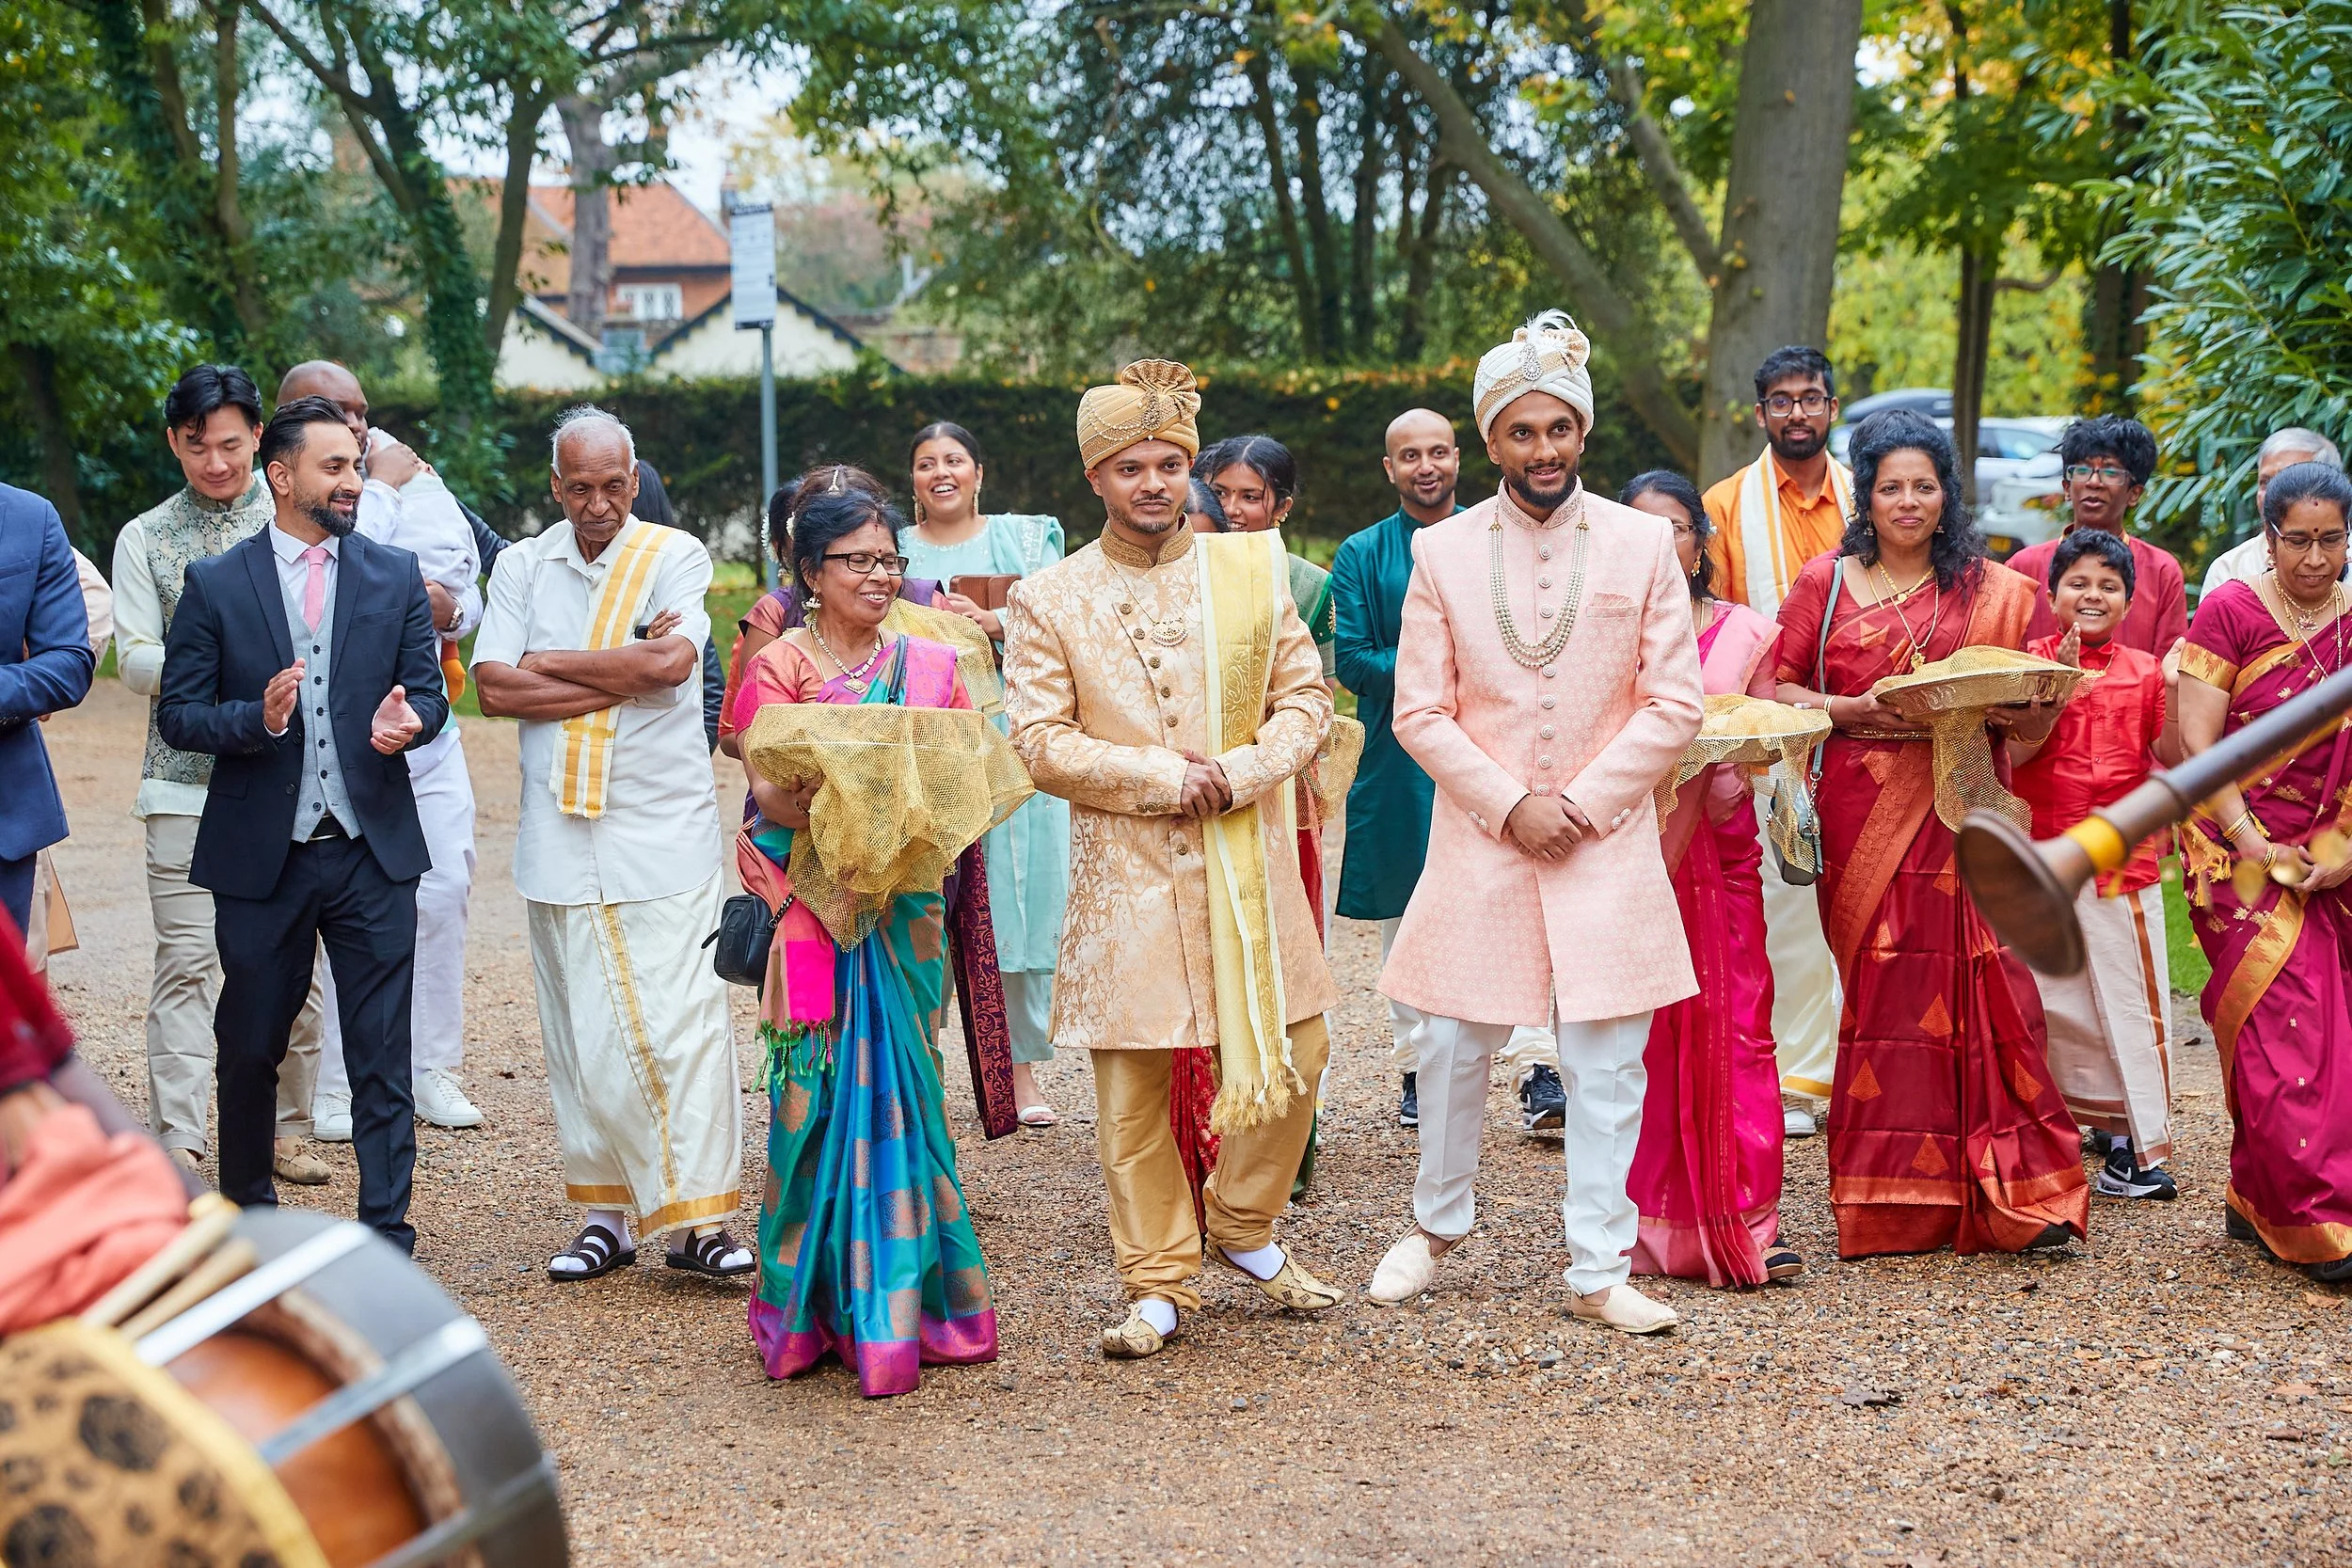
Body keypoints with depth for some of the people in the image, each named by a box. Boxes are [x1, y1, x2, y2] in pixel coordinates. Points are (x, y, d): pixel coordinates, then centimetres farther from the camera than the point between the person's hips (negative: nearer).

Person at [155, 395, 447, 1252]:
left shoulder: (396, 575, 7)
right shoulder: (215, 584, 2)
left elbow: (429, 691, 7)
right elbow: (177, 714, -1)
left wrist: (407, 719, -16)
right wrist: (258, 718, -19)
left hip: (371, 854, 0)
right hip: (258, 857, 0)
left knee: (382, 1055, -2)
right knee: (249, 1048, 13)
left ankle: (386, 1236, 3)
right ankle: (246, 1207, 33)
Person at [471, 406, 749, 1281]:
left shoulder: (675, 556, 2)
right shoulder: (523, 566, 9)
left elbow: (670, 663, -14)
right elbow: (494, 689, -3)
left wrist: (549, 663, -4)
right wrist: (624, 672, -9)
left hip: (665, 828, -2)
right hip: (560, 834, 3)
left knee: (681, 1020, -7)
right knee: (581, 1031, 4)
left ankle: (698, 1218, -3)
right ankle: (607, 1213, 14)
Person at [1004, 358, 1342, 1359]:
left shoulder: (1252, 571, 7)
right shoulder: (1049, 600, 0)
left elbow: (1306, 696, 6)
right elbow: (1039, 742, -5)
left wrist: (1240, 771, -12)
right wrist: (1163, 778, -13)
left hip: (1248, 857, 2)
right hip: (1127, 871, -2)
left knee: (1294, 1050, 4)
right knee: (1132, 1081, 1)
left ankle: (1243, 1226, 27)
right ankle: (1159, 1284, 14)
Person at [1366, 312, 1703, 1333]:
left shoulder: (1642, 543, 0)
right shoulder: (1442, 551, 0)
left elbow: (1674, 704, -1)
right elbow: (1420, 713, -1)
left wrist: (1581, 803, -9)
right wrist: (1513, 806, -10)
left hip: (1608, 841, 0)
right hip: (1479, 837, 0)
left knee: (1605, 1058, 0)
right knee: (1454, 1041, 8)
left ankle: (1598, 1270, 9)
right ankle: (1436, 1224, 30)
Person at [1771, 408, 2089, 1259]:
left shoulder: (1991, 591, 10)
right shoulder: (1826, 581, 10)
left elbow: (2034, 716, 11)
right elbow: (1777, 687, 7)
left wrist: (2014, 709, -12)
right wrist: (1850, 711, -9)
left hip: (1960, 811, 0)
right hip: (1860, 813, 0)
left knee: (1976, 984, -9)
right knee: (1881, 988, -2)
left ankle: (2016, 1196, -5)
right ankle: (1892, 1198, 5)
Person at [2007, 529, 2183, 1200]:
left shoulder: (2144, 670, 5)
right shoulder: (2031, 661, 1)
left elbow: (2170, 759, 1)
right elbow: (2016, 753, -10)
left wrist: (2178, 693, -13)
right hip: (2046, 853, 0)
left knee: (2130, 993, 0)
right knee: (2054, 993, 6)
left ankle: (2141, 1141, 7)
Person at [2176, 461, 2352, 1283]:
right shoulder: (2230, 612, -4)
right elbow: (2197, 744, -7)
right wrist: (2254, 844, -14)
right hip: (2243, 846, -4)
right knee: (2283, 1024, -10)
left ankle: (2256, 1200, 19)